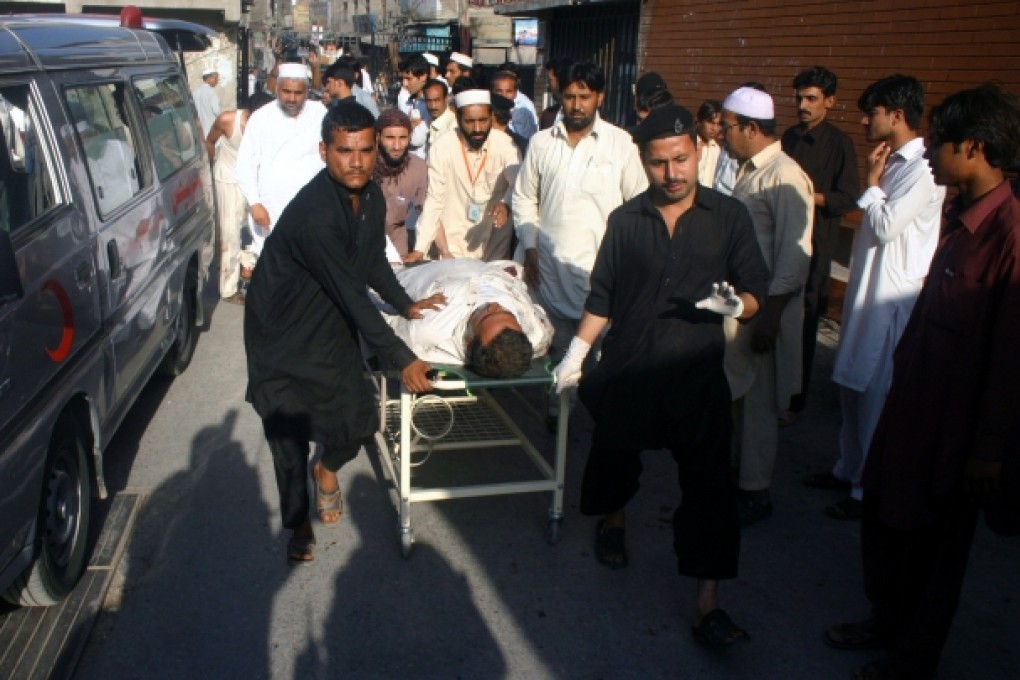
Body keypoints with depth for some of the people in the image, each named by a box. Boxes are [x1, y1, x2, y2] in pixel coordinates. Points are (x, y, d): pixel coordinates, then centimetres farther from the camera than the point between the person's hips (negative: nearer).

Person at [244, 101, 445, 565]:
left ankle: (327, 470, 40)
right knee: (289, 435, 3)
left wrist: (406, 305, 8)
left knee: (358, 422, 4)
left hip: (332, 323, 6)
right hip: (283, 331, -6)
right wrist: (401, 359, -26)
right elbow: (352, 295, -30)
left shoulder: (371, 197, -5)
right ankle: (299, 523, 28)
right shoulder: (313, 213, -31)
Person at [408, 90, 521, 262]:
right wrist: (420, 248, -14)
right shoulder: (442, 147, -12)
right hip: (455, 245, -1)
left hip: (496, 244, 1)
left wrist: (505, 204, -43)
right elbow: (434, 200, -8)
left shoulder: (505, 144, -9)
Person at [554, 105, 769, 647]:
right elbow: (601, 297, 9)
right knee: (614, 456, 18)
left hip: (697, 373, -1)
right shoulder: (625, 220, 3)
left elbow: (756, 293, -1)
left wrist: (735, 304, -23)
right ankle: (612, 520, 51)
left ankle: (707, 603, 6)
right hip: (626, 370, 2)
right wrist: (576, 354, 6)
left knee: (708, 485, -4)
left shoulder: (729, 217, -1)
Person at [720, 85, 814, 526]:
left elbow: (794, 255, -21)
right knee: (737, 394, 17)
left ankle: (755, 493, 18)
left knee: (757, 401, 3)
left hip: (763, 308, -8)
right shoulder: (748, 171, 11)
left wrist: (771, 314, -22)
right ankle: (741, 475, 33)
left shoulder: (785, 177, -17)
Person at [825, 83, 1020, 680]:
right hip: (915, 397, 8)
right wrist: (902, 367, 15)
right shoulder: (963, 218, 5)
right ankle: (887, 622, 43)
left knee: (935, 540, 11)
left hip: (956, 420, -8)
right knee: (884, 514, 20)